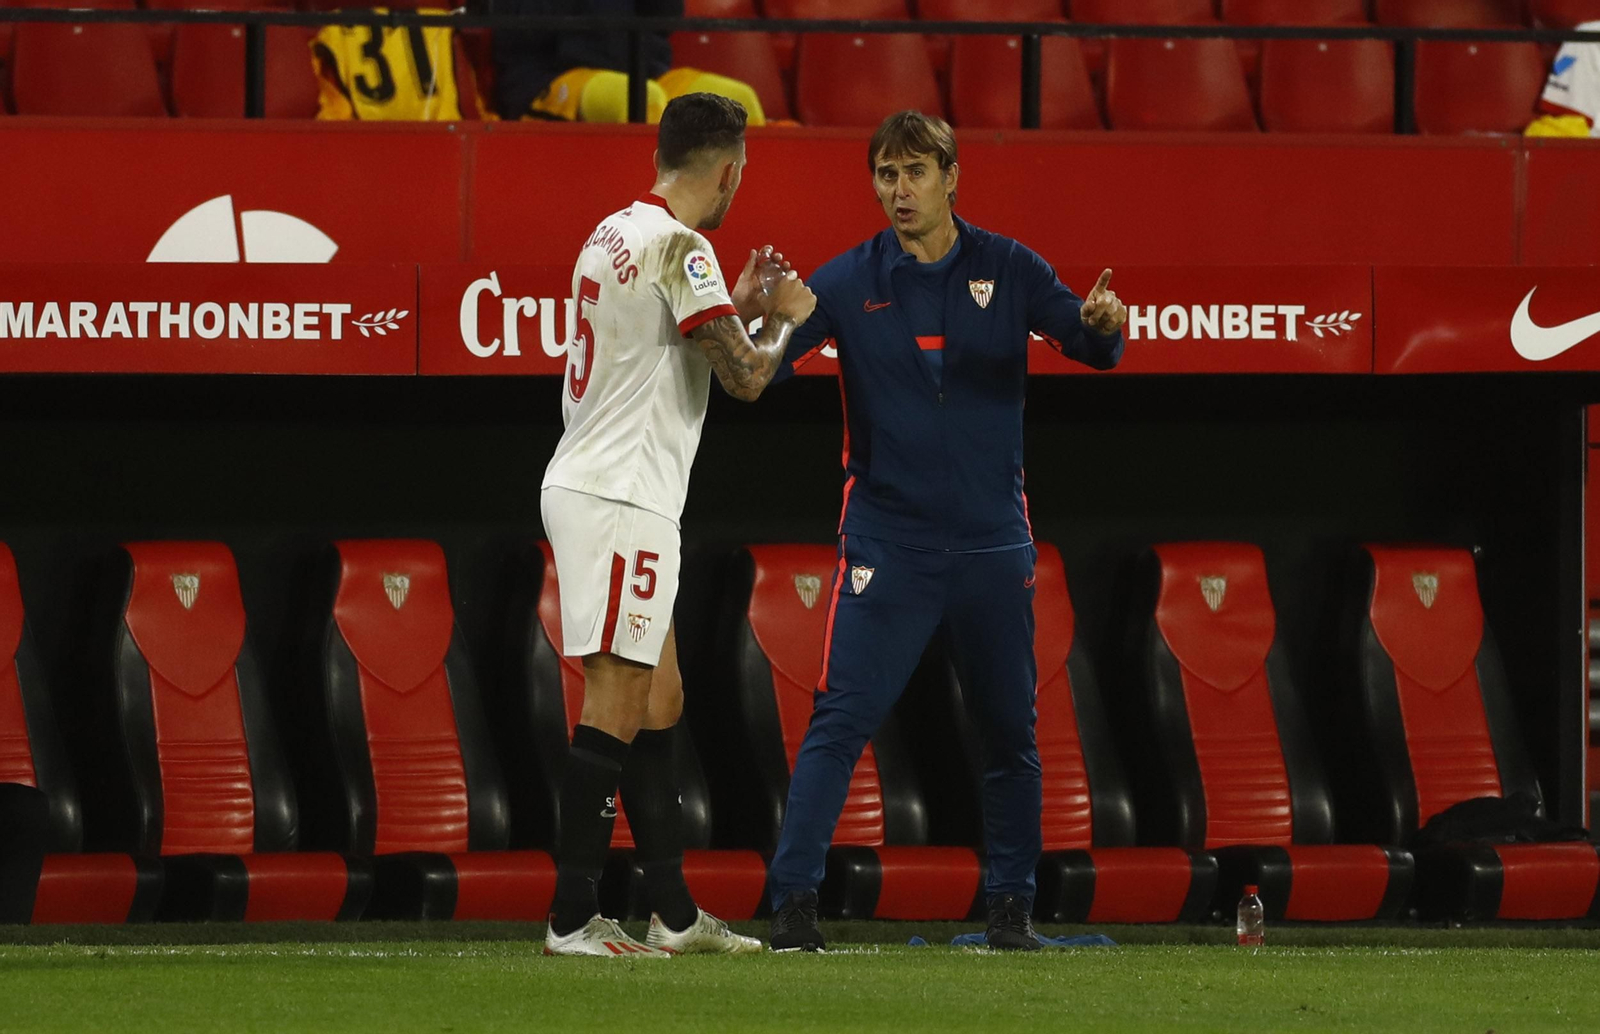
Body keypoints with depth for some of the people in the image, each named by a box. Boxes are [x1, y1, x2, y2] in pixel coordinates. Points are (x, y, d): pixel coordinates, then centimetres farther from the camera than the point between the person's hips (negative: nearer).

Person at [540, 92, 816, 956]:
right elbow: (745, 377, -14)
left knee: (658, 700, 13)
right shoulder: (677, 245, -14)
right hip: (618, 500, -10)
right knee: (614, 705, -9)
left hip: (586, 488, 10)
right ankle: (572, 919, -9)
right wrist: (788, 317, 4)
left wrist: (740, 306, 25)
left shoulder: (615, 232, 14)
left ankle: (674, 914, 16)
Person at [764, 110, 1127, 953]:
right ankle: (792, 901, -12)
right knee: (841, 718, -12)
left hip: (990, 542, 2)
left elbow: (1086, 341, -5)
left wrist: (1105, 324, -29)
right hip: (885, 542, -2)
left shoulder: (1005, 269, 1)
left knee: (1009, 731, 9)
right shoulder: (849, 281, -3)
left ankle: (1011, 907, 20)